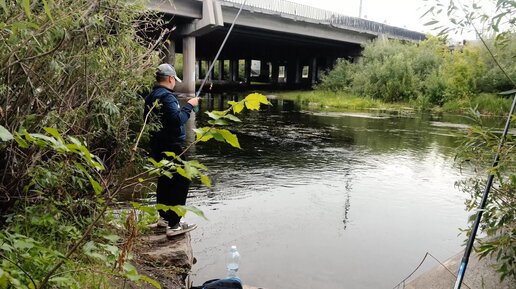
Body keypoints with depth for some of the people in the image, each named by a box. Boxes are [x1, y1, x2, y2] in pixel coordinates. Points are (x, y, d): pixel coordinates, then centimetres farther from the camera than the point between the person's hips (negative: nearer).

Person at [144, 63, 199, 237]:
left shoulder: (150, 97, 12)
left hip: (157, 146, 10)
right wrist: (189, 105, -12)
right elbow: (178, 119, -25)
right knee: (181, 182, -6)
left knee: (165, 180, 19)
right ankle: (174, 225, -6)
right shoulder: (166, 96, -17)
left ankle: (164, 217, 31)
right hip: (171, 146, -10)